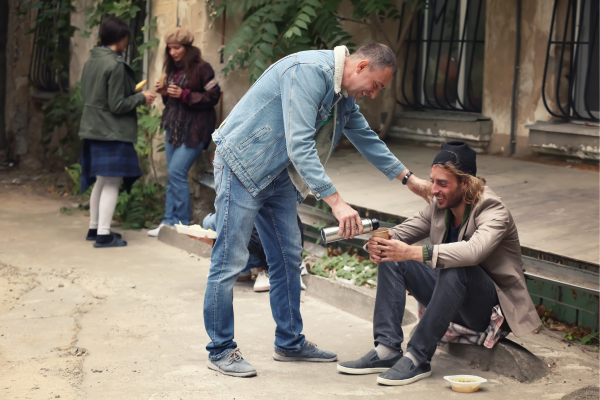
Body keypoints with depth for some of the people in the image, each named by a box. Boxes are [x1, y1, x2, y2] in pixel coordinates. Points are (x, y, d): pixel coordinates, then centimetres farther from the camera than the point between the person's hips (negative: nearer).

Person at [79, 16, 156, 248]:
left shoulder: (90, 62, 9)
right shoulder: (115, 65, -17)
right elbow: (117, 105, -18)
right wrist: (141, 98, -3)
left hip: (94, 130, 9)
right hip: (112, 132, -9)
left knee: (101, 181, 18)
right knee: (111, 183, -3)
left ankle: (94, 228, 25)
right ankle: (103, 235, -2)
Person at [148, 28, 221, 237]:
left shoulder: (201, 68, -10)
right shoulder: (172, 68, 12)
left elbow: (213, 96, -13)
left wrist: (184, 94, -19)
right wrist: (164, 92, 0)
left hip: (194, 130, -7)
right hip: (173, 126, 7)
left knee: (177, 172, -12)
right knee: (173, 174, 8)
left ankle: (182, 224, -4)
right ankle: (169, 221, 14)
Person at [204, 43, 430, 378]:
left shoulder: (343, 96, 7)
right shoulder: (309, 72, -25)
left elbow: (366, 137, 23)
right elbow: (299, 145, -32)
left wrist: (409, 178, 25)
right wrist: (337, 203, -35)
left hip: (279, 173, 10)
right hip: (242, 165, -10)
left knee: (288, 258, 11)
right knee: (231, 260, -6)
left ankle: (290, 342, 22)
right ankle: (221, 350, 3)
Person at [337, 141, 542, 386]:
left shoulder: (494, 211, -21)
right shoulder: (440, 206, 2)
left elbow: (473, 251, -41)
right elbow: (400, 233, 6)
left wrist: (412, 252, -46)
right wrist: (378, 243, -20)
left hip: (490, 307, -7)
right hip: (453, 301, 7)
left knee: (456, 269, -37)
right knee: (391, 257, -7)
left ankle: (418, 358, -30)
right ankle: (387, 350, -16)